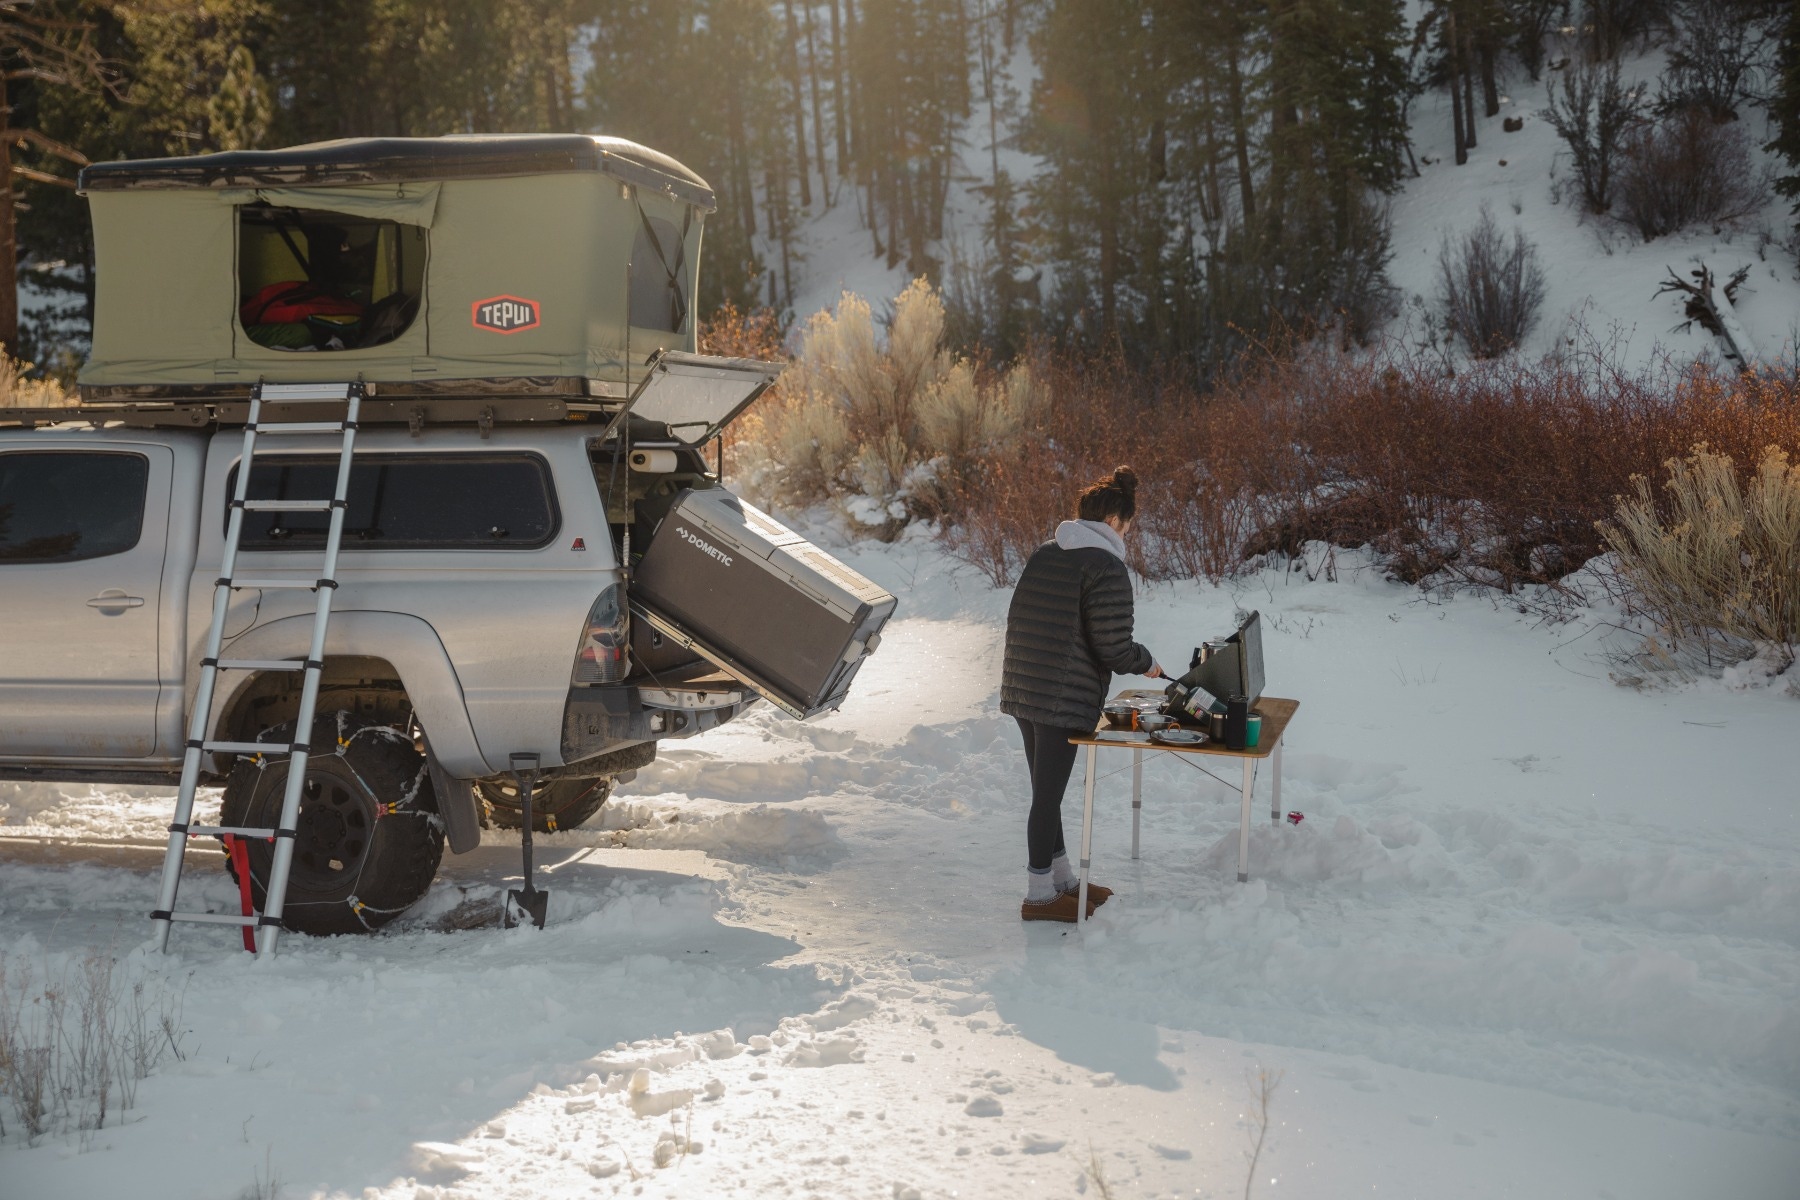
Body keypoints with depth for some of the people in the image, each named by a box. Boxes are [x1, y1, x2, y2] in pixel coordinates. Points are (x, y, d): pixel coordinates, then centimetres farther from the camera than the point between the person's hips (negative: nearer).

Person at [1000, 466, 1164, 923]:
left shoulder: (1042, 555, 11)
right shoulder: (1106, 568, -14)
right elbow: (1114, 647, -17)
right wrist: (1147, 663, 4)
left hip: (1022, 691, 8)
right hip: (1064, 699, -8)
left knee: (1046, 791, 18)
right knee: (1048, 794, 1)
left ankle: (1061, 878, 33)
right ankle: (1039, 894, 12)